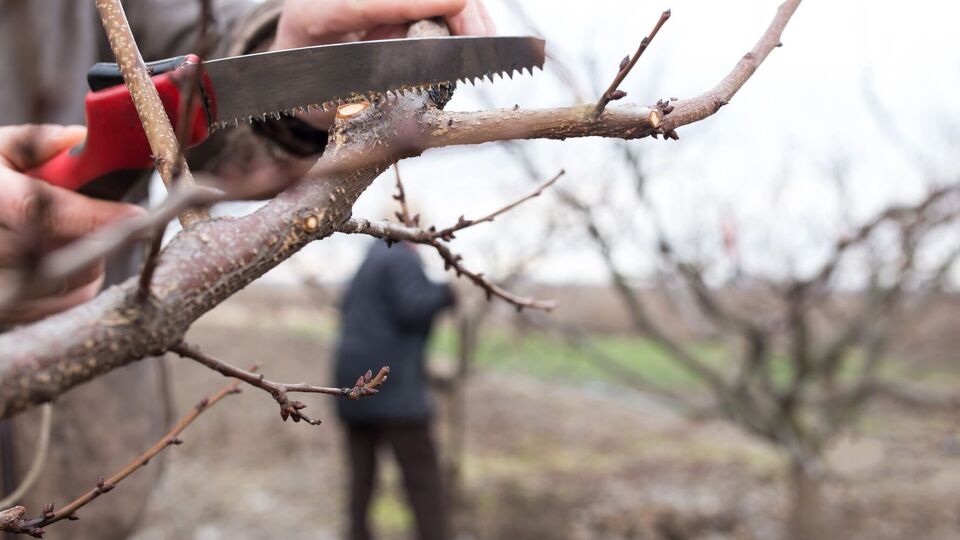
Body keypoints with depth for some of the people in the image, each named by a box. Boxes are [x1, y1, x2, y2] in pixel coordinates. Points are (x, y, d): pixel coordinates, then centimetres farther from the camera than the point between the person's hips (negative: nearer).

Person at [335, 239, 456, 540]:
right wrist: (443, 293, -1)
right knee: (423, 479, -6)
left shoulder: (364, 270, 22)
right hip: (392, 389, -8)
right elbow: (413, 309, -18)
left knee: (362, 477, 10)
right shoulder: (402, 259, -3)